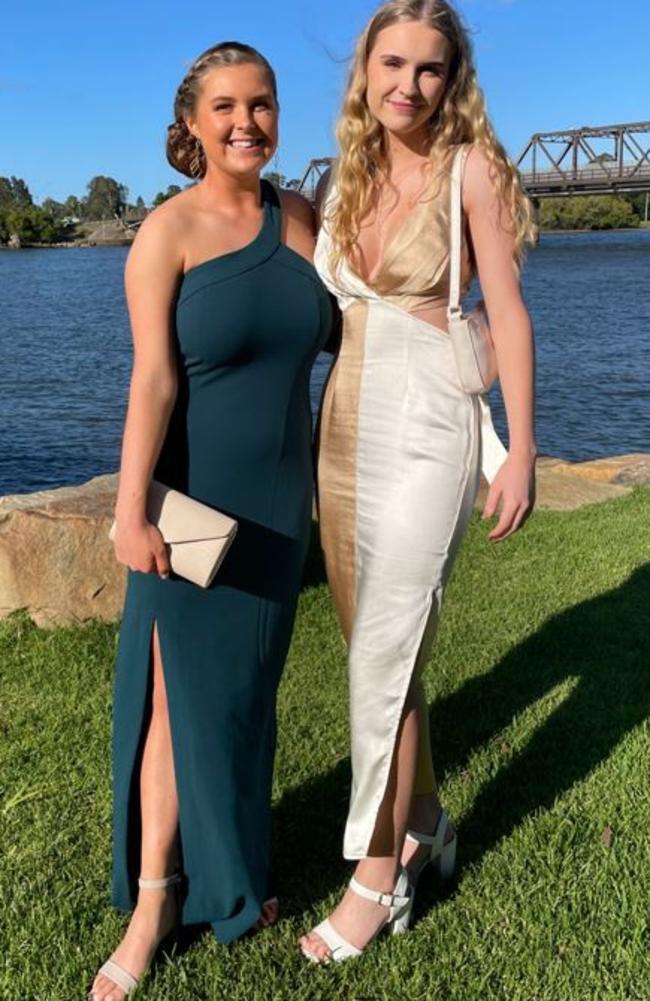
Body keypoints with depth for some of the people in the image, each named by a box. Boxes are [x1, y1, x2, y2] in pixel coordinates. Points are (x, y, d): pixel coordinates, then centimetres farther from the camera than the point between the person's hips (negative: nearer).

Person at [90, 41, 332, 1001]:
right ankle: (155, 904, 18)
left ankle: (225, 866, 35)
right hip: (196, 499, -4)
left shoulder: (303, 218, 4)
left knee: (246, 689, 15)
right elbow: (152, 378, -18)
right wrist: (131, 508, -26)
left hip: (279, 499, 5)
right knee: (178, 696, 2)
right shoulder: (167, 230, -10)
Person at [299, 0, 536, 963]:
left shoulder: (473, 169, -3)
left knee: (380, 656, -6)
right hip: (345, 428, 6)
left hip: (426, 430, -6)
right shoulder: (341, 183, 12)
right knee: (385, 643, 13)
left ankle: (378, 876, 10)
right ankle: (424, 821, 32)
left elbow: (508, 312, -6)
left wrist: (521, 450, -11)